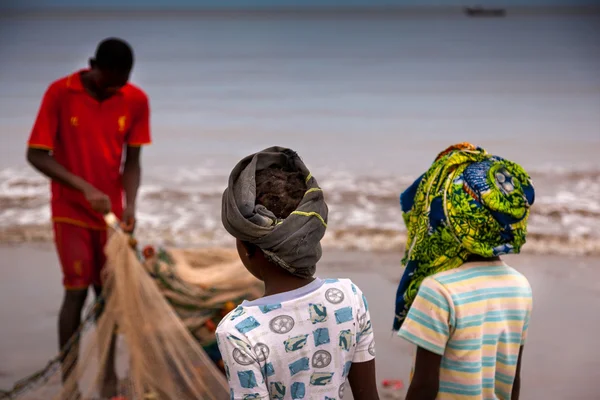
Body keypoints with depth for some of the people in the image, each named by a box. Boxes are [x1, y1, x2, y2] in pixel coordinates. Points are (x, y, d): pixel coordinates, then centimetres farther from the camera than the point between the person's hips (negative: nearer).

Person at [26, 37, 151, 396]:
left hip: (110, 212, 3)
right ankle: (68, 380, 2)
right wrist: (85, 188, -23)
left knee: (107, 291, 8)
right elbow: (36, 155, -15)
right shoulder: (60, 93, -15)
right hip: (71, 211, -3)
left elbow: (132, 160, -1)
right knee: (77, 291, -7)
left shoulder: (136, 101, -6)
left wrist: (129, 205, -16)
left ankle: (108, 373, 20)